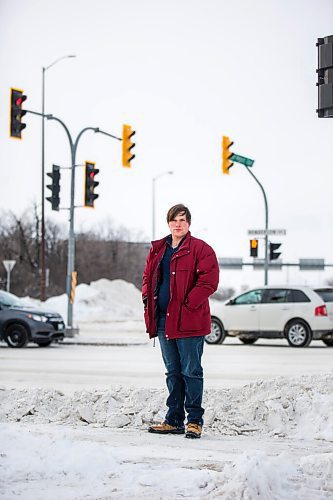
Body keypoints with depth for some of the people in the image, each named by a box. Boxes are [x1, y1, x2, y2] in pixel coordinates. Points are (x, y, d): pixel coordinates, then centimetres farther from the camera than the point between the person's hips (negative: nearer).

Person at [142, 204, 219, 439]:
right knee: (173, 372, 13)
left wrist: (188, 303, -18)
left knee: (191, 371, -2)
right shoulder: (157, 250, 15)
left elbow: (209, 281, -14)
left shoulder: (201, 249, -6)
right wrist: (148, 298, 7)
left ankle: (195, 421, 5)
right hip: (164, 320, 7)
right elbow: (148, 277, 24)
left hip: (189, 320, -7)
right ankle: (174, 420, 20)